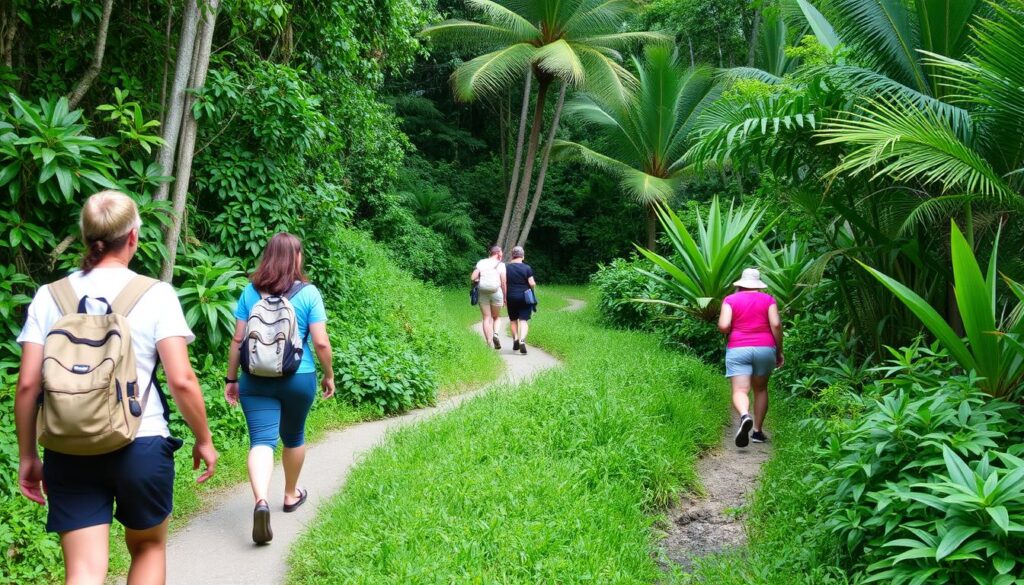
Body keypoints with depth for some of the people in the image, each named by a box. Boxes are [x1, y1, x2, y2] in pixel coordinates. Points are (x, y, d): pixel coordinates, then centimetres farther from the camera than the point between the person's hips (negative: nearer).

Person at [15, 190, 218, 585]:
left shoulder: (49, 296, 2)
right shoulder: (156, 295, -6)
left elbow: (27, 384, -1)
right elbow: (181, 380, -11)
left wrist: (27, 455, 9)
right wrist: (204, 440, 2)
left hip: (69, 452, 2)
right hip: (141, 446, -2)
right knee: (148, 547, 22)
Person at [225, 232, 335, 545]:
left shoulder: (250, 292, 0)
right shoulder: (308, 293, -6)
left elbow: (237, 339, -1)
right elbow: (321, 342, -10)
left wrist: (231, 379, 8)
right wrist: (329, 375, 4)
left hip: (257, 379, 0)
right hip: (298, 378, 0)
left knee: (261, 440, -6)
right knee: (293, 437, 20)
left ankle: (261, 501, -29)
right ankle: (291, 495, 39)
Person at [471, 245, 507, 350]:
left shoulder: (481, 263, 4)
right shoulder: (501, 265, -1)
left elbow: (473, 278, -4)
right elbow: (504, 282, -5)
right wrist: (505, 297, 3)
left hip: (483, 293, 1)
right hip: (496, 293, -1)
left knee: (486, 318, 7)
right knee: (496, 317, 16)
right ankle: (495, 334, -12)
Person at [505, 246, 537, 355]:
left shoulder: (506, 268, -2)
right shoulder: (527, 268, -7)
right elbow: (532, 283, -10)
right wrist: (533, 287, 12)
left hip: (511, 297, 2)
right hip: (525, 297, -2)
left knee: (513, 320, 18)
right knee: (524, 320, -1)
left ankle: (515, 339, 16)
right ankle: (522, 340, -19)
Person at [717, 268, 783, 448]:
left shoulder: (730, 300, 3)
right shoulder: (768, 300, 6)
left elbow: (723, 326, -9)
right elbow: (776, 324, -5)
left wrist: (726, 329, 14)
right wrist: (779, 351, 2)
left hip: (738, 350, -2)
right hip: (765, 349, 2)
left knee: (740, 391, -8)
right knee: (761, 389, 18)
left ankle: (744, 416, -38)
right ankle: (758, 431, 17)